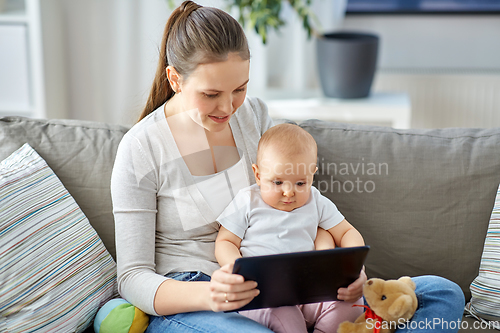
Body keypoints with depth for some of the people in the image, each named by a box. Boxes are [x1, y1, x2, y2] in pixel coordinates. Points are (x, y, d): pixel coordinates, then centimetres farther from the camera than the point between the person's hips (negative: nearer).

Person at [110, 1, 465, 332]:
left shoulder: (254, 115, 5)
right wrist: (205, 294, -31)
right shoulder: (140, 149, -9)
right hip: (180, 303, -5)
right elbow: (133, 278, -9)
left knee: (443, 294, -11)